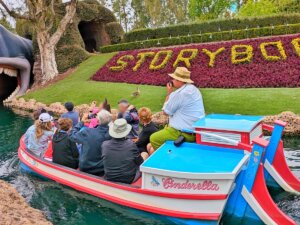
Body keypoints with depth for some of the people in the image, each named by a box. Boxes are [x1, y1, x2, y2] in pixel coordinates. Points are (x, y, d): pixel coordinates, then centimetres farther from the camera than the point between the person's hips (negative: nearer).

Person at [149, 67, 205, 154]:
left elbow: (166, 111, -9)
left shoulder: (179, 94, -23)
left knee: (153, 138, 1)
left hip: (184, 133, -10)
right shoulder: (193, 89, 9)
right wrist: (172, 93, 10)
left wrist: (169, 93, -3)